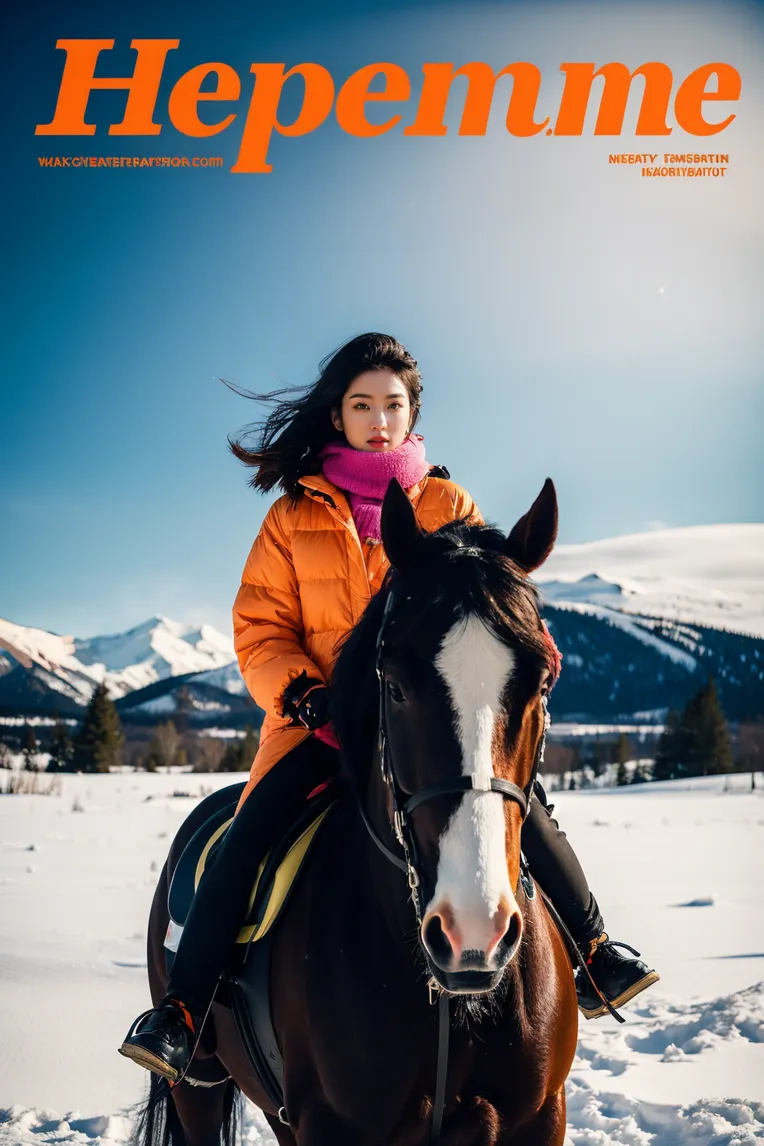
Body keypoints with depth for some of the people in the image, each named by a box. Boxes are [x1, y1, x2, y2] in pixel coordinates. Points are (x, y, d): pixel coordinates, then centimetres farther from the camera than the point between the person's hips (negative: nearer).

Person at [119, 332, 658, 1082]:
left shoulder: (449, 508, 11)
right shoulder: (297, 513, 10)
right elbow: (259, 627, 6)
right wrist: (303, 695, -13)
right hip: (321, 716, 0)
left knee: (520, 807, -21)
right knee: (252, 830, -22)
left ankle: (593, 954, 2)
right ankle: (181, 1011, -14)